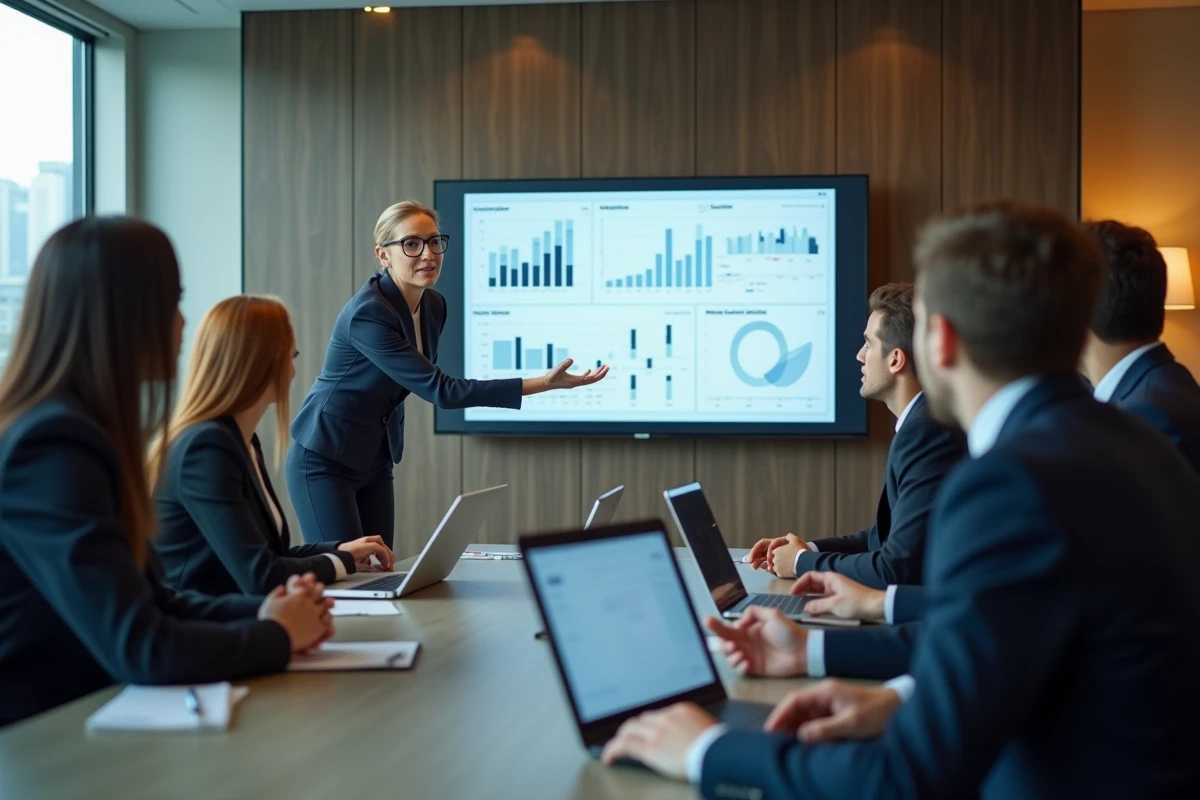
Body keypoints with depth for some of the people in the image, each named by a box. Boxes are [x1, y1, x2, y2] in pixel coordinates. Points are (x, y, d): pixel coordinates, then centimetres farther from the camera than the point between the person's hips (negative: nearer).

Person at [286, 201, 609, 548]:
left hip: (375, 461, 8)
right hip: (324, 460, -8)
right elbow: (440, 390, -30)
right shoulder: (368, 313, -27)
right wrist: (544, 383, -34)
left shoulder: (434, 305, -2)